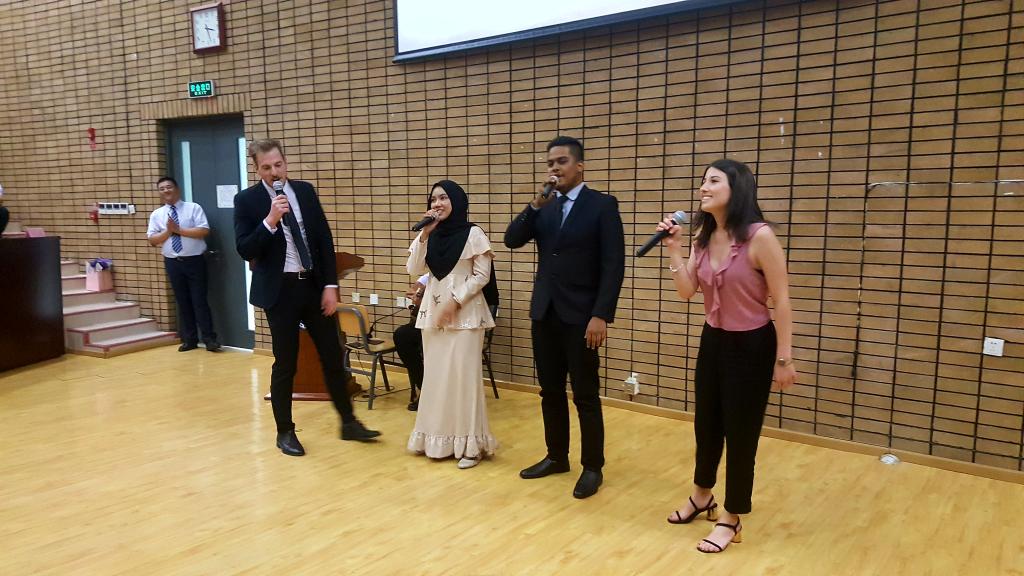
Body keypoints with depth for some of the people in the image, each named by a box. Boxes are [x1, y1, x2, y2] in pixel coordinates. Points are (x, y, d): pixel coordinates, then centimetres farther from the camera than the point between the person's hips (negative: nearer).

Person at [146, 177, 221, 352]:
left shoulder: (193, 208, -2)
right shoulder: (156, 214, 8)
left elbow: (204, 231, -13)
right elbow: (152, 239, 3)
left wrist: (179, 230, -15)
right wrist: (168, 231, -12)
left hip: (195, 261, -4)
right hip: (173, 263, 4)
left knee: (199, 300, -3)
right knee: (182, 302, 9)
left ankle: (210, 339, 2)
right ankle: (189, 340, 18)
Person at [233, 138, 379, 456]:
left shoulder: (305, 191, 6)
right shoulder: (247, 200, -4)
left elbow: (325, 239, 5)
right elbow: (245, 251, -11)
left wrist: (331, 285, -1)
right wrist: (270, 221, -24)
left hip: (315, 286, 4)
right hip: (280, 291, -3)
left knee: (333, 357, 9)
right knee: (285, 365, 4)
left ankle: (349, 423, 23)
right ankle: (285, 431, 21)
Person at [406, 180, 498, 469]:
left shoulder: (473, 233, -4)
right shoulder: (430, 234, 10)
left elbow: (482, 275, -7)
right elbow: (413, 269, -1)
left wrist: (454, 300, -14)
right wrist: (424, 234, -10)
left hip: (464, 311, -5)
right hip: (433, 309, 5)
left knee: (463, 374, -6)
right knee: (436, 373, 6)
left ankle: (469, 442, 2)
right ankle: (438, 438, 16)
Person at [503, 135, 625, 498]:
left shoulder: (603, 205, -6)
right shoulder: (544, 207, 11)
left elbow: (613, 265, -11)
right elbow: (512, 240, 1)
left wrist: (601, 315, -18)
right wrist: (536, 205, -11)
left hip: (581, 315, -5)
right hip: (544, 313, 6)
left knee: (585, 395, 2)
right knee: (550, 391, 14)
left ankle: (592, 467, 16)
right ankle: (556, 456, 29)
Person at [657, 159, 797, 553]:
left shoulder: (760, 236, -21)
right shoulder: (704, 236, 0)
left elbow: (782, 302, -16)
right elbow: (686, 292, -1)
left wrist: (784, 359, -14)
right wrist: (674, 249, -13)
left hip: (752, 346, -7)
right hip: (713, 341, 7)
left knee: (740, 433, 6)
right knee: (706, 424, 20)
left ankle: (731, 520, 26)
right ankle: (702, 498, 44)